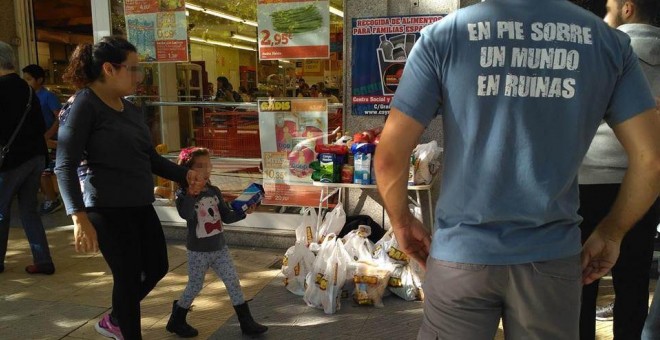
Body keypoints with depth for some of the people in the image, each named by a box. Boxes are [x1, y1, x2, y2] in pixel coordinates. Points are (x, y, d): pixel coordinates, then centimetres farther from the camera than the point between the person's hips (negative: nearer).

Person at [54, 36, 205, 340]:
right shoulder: (83, 106, -11)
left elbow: (149, 157, 19)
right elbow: (65, 166, -17)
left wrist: (184, 175, 5)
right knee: (129, 277, 2)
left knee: (157, 267, 18)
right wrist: (79, 217, -26)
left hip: (140, 205, 9)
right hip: (108, 208, -8)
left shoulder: (130, 109, 13)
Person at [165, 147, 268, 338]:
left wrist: (243, 212, -8)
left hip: (220, 248, 5)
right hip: (198, 252, -5)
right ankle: (176, 321, 32)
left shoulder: (214, 191, 3)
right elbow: (186, 214, -34)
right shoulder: (183, 194, -14)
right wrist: (192, 191, -43)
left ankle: (246, 322, 12)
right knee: (195, 287, 8)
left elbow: (227, 217, 7)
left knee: (233, 281, 4)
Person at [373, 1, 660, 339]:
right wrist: (610, 234, 14)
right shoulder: (609, 41, 1)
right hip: (551, 256, 2)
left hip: (462, 252, -1)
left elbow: (389, 156, -10)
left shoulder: (443, 36, -6)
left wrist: (402, 221, 7)